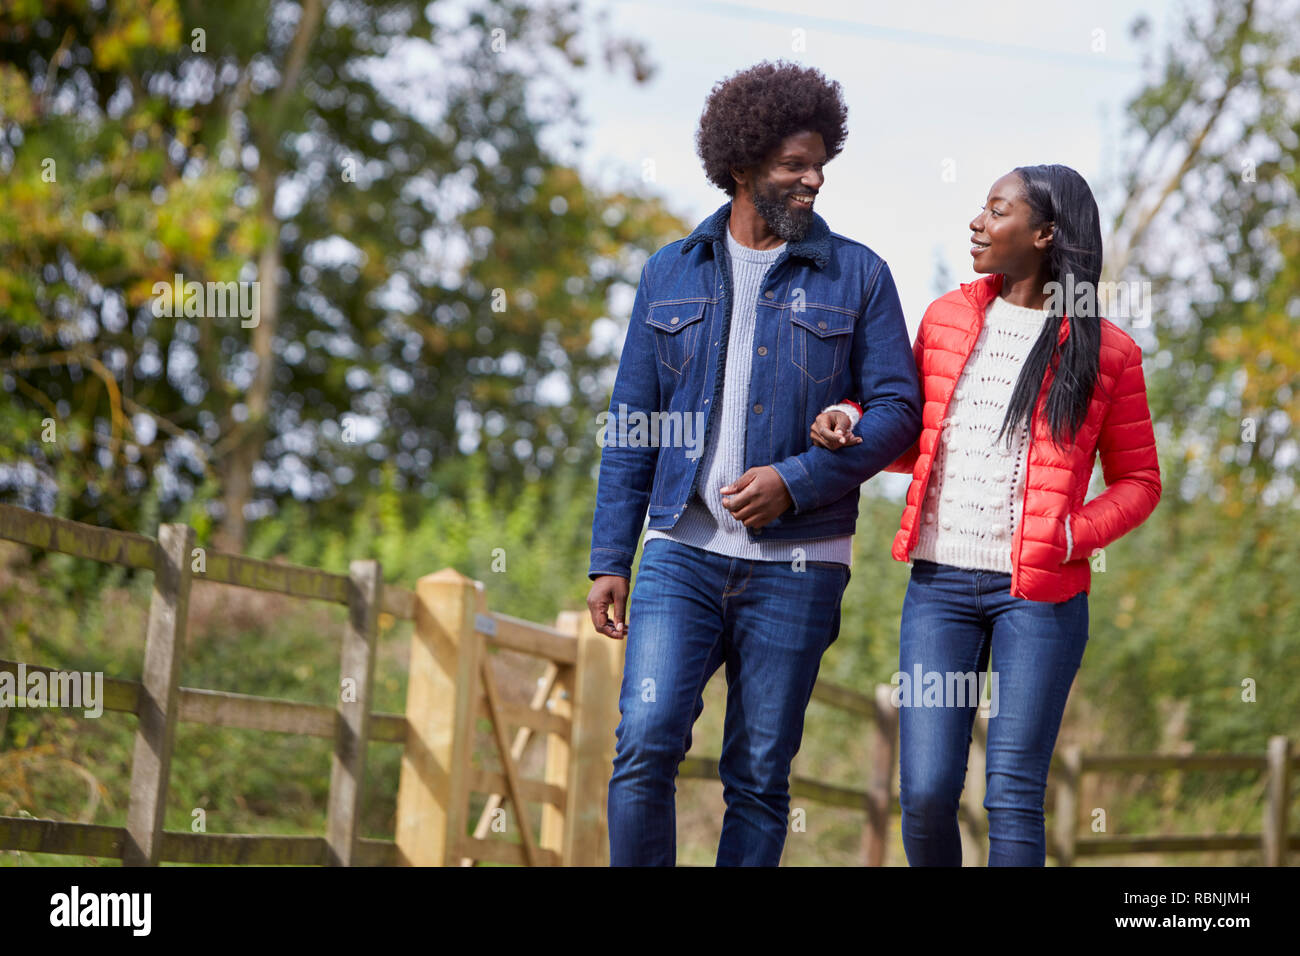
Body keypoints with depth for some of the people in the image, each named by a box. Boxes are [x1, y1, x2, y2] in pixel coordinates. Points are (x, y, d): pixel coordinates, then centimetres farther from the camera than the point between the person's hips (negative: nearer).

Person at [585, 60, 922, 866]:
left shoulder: (857, 276, 4)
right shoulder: (672, 273, 10)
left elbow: (897, 410, -1)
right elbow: (630, 427, 11)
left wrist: (794, 481, -14)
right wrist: (610, 558, 5)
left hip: (795, 562, -1)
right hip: (683, 551, 1)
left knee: (761, 777, 2)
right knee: (646, 745, -13)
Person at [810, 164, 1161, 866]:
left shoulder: (1104, 351, 0)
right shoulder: (946, 317, 11)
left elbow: (1138, 481, 7)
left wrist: (1072, 536, -10)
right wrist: (849, 422, 2)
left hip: (1038, 592, -3)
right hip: (939, 583, 3)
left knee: (1013, 796, -4)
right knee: (926, 792, -4)